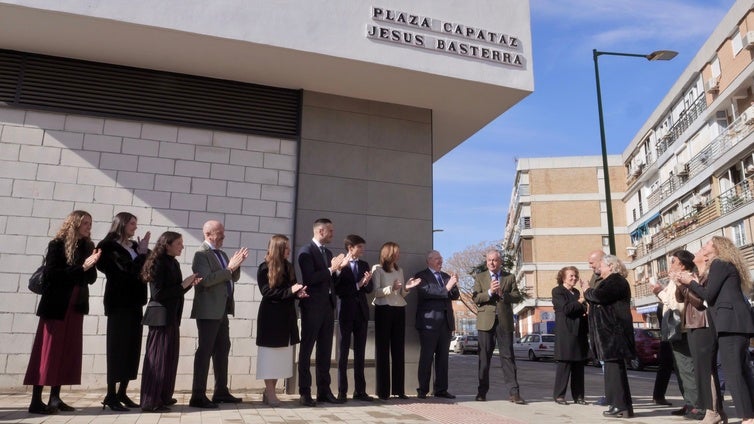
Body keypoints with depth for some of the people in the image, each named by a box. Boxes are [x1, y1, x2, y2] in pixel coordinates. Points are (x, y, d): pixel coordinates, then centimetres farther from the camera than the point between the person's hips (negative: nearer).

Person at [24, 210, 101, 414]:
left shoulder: (87, 247, 10)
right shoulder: (57, 245, -5)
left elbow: (91, 278, 7)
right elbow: (51, 273, -15)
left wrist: (91, 265, -13)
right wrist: (81, 268, -19)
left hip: (76, 306, 6)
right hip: (56, 305, -6)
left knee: (67, 352, 6)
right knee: (48, 351, -4)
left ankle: (55, 398, 12)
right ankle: (36, 400, 1)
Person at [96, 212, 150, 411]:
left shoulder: (134, 246, 14)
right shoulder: (109, 246, -6)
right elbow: (127, 271, -16)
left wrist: (144, 251, -6)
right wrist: (142, 254, -10)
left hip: (134, 302, 7)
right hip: (119, 303, -7)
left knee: (132, 348, 6)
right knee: (118, 348, -4)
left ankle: (122, 393, 14)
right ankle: (111, 395, 2)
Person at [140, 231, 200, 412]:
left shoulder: (173, 263, 12)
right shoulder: (159, 263, -13)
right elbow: (158, 294, -19)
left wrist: (190, 283, 2)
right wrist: (183, 285, -16)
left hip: (172, 317, 9)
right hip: (161, 317, -9)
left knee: (169, 357, 13)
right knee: (157, 357, -4)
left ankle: (163, 396, 24)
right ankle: (150, 401, 3)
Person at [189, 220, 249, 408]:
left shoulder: (221, 254, 17)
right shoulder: (201, 254, -11)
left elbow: (233, 278, 17)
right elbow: (206, 280, -24)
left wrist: (236, 264, -1)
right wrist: (229, 268, -22)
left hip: (221, 310, 9)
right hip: (208, 311, -9)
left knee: (222, 350, 14)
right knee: (205, 351, -5)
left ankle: (221, 392, 23)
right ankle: (198, 396, 2)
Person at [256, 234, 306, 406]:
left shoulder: (289, 267, 11)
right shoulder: (264, 268, -8)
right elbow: (267, 292, -15)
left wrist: (298, 293, -9)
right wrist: (290, 291, -21)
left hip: (287, 316, 7)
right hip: (271, 316, -6)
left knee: (282, 355, 8)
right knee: (270, 354, 0)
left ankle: (269, 392, 15)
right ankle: (270, 393, 6)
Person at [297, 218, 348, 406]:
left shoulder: (328, 253, 16)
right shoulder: (306, 251, -8)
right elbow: (310, 278, -19)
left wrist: (339, 268, 2)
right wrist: (331, 269, -16)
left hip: (328, 306, 8)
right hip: (312, 306, -8)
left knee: (325, 350, 10)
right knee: (307, 350, 0)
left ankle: (324, 390, 17)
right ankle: (305, 392, 6)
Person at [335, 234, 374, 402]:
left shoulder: (364, 265, 12)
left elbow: (370, 289, 10)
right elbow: (337, 289, -10)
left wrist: (366, 282, -10)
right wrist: (358, 285, -15)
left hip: (362, 312, 5)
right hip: (346, 311, -5)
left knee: (360, 352, 6)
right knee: (344, 351, 2)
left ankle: (360, 390, 11)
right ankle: (342, 391, 7)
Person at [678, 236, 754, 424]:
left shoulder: (719, 263, -4)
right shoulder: (727, 265, 24)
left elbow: (709, 295, -9)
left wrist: (690, 282, 3)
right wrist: (696, 283, 18)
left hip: (730, 322, -10)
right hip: (736, 322, 10)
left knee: (732, 372, -10)